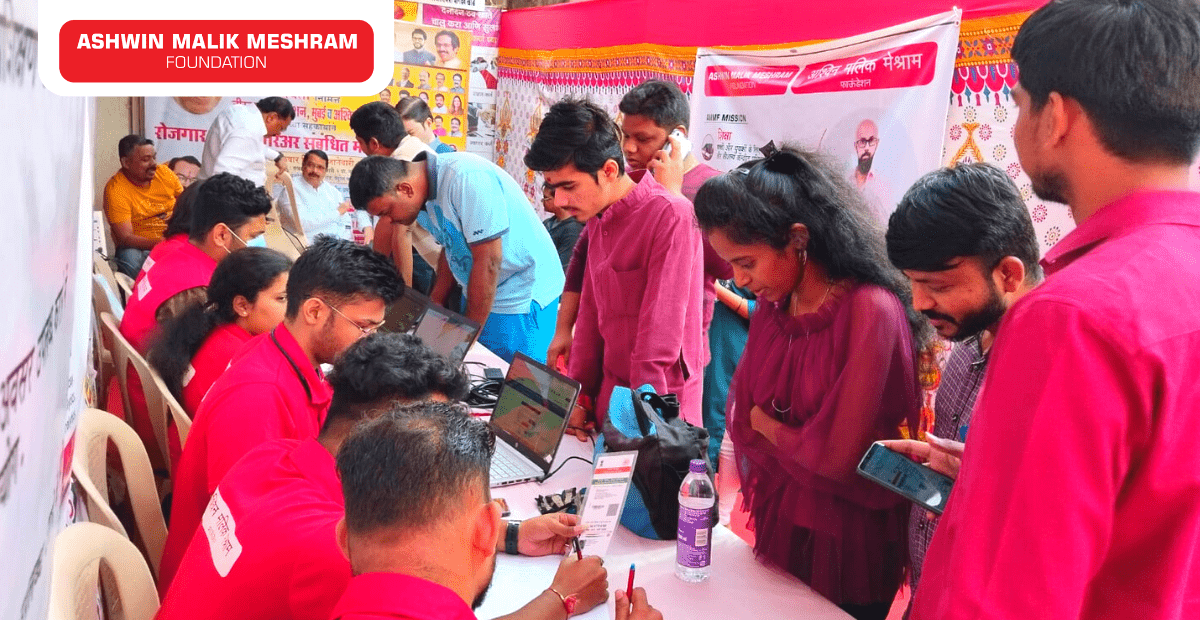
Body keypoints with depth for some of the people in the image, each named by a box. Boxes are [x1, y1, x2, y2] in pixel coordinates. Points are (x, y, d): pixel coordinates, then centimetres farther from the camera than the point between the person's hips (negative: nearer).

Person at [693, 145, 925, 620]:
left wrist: (767, 425, -7)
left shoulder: (871, 312, -22)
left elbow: (840, 454, -22)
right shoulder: (772, 306, -1)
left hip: (846, 556, -6)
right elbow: (742, 418, 2)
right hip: (778, 536, 6)